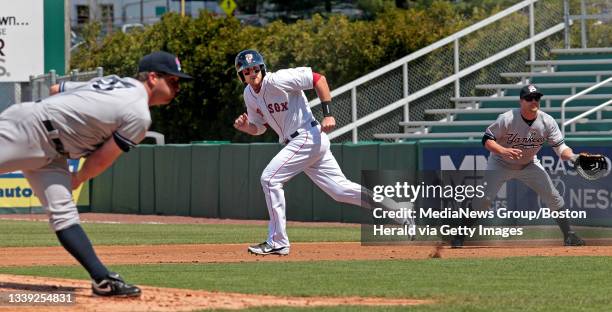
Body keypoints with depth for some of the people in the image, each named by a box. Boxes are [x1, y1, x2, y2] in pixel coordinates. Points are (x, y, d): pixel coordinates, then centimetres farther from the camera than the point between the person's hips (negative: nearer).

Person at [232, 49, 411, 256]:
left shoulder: (277, 80, -15)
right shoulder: (249, 94, 10)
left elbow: (318, 78, -16)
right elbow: (259, 128, 19)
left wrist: (327, 113, -21)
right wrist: (245, 127, -4)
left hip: (308, 137, -9)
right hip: (296, 143, 9)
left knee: (270, 179, -14)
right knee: (340, 189, 9)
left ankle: (278, 243, -9)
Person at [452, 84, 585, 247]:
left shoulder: (547, 122, -19)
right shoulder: (507, 119, -27)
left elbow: (560, 147, -16)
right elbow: (487, 139, -23)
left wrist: (572, 156, -39)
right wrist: (503, 151, -42)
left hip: (529, 165, 3)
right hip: (500, 164, -3)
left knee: (553, 197, -5)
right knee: (484, 199, -14)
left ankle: (568, 235, 9)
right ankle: (460, 236, 0)